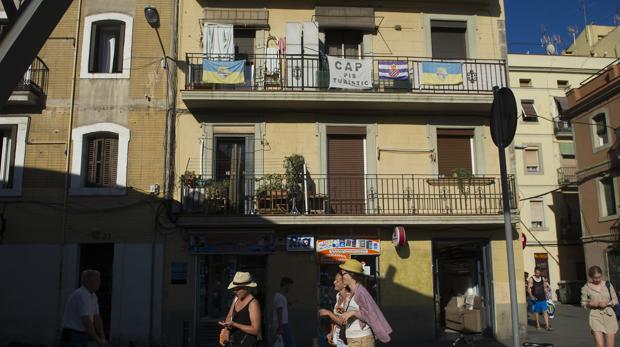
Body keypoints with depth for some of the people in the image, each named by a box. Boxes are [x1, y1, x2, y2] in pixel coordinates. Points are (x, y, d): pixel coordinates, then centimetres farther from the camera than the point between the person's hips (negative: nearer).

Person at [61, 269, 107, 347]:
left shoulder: (93, 296, 10)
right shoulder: (81, 295, -20)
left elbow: (97, 318, 9)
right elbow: (86, 321, -25)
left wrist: (102, 338, -2)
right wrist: (98, 340, -21)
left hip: (81, 337, 9)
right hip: (72, 337, -9)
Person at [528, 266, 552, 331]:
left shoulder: (543, 279, 7)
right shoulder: (531, 279, -6)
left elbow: (545, 287, 19)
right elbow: (529, 289, -9)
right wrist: (531, 296, -22)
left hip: (543, 298, 2)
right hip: (535, 299, -2)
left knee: (545, 311, -4)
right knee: (537, 312, 7)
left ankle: (547, 325, -5)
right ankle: (538, 325, 20)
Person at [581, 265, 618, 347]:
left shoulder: (608, 285, 5)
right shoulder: (586, 288, -1)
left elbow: (615, 300, 10)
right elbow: (583, 304, 7)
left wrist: (607, 303, -10)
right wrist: (591, 304, -14)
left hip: (609, 315, 2)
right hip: (596, 316, -2)